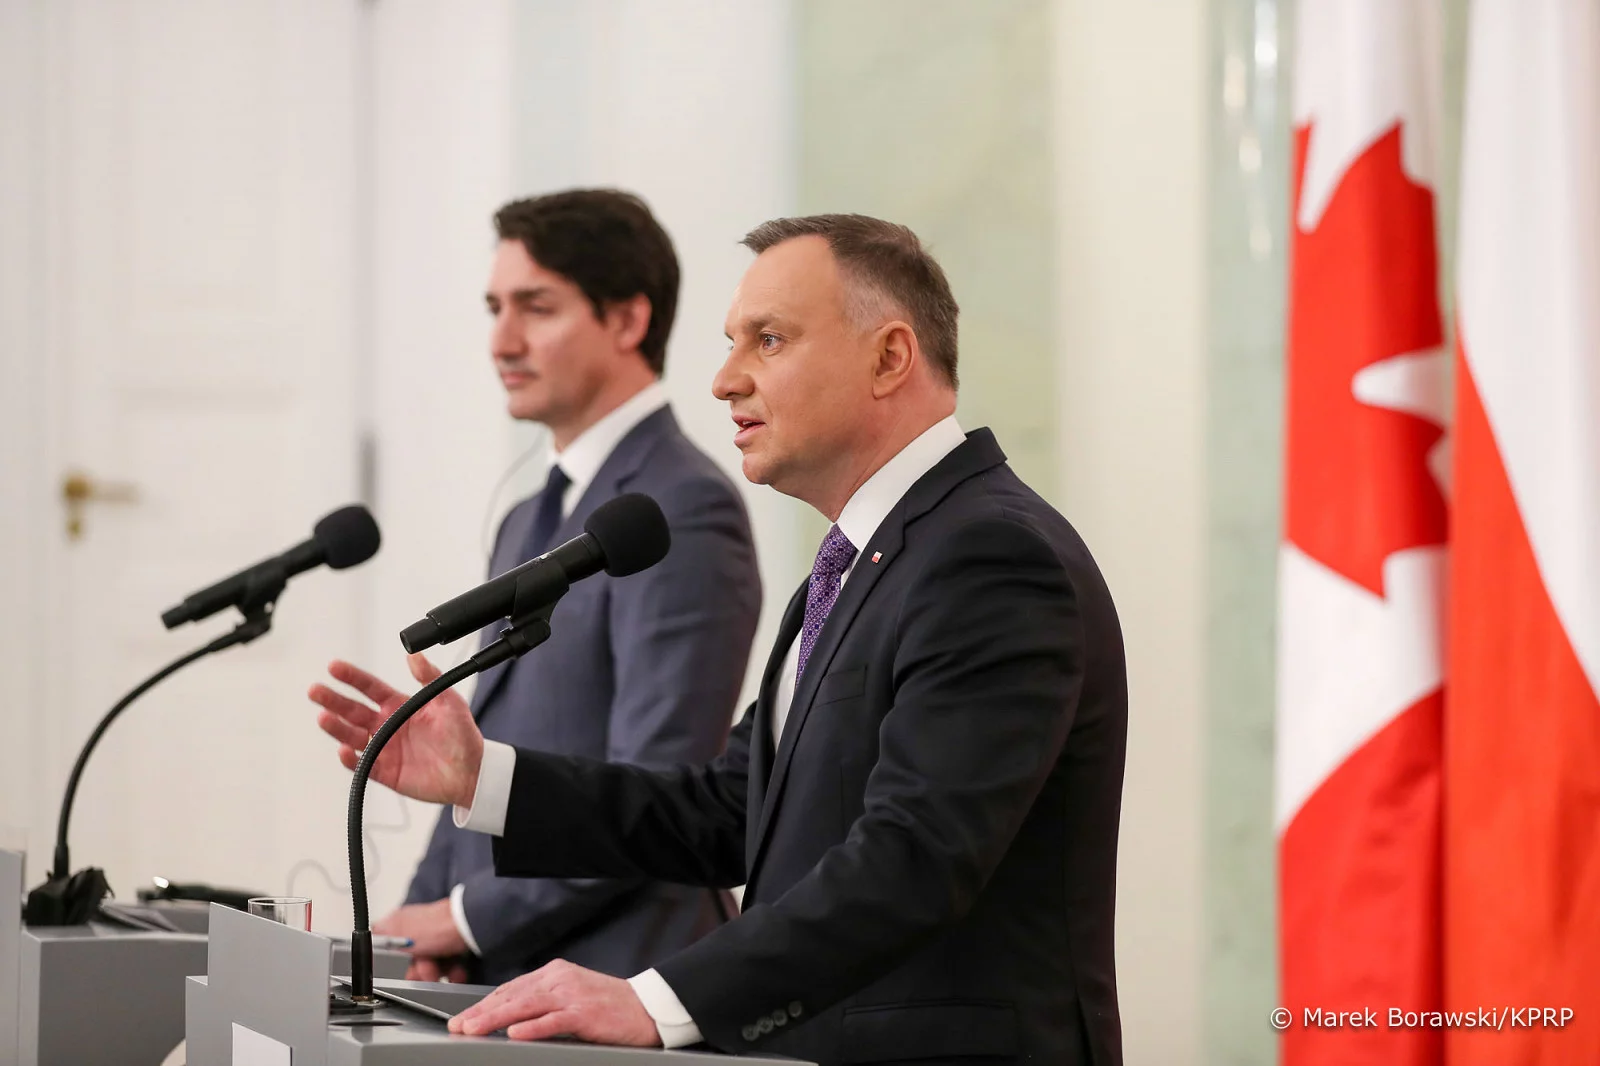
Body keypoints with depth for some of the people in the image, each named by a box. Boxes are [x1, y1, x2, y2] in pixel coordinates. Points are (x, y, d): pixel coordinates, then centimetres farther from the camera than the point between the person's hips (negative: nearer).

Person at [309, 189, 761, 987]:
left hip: (607, 987, -8)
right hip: (492, 977, 8)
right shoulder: (532, 525, 18)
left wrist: (466, 916, -12)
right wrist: (423, 918, 3)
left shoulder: (682, 515, -11)